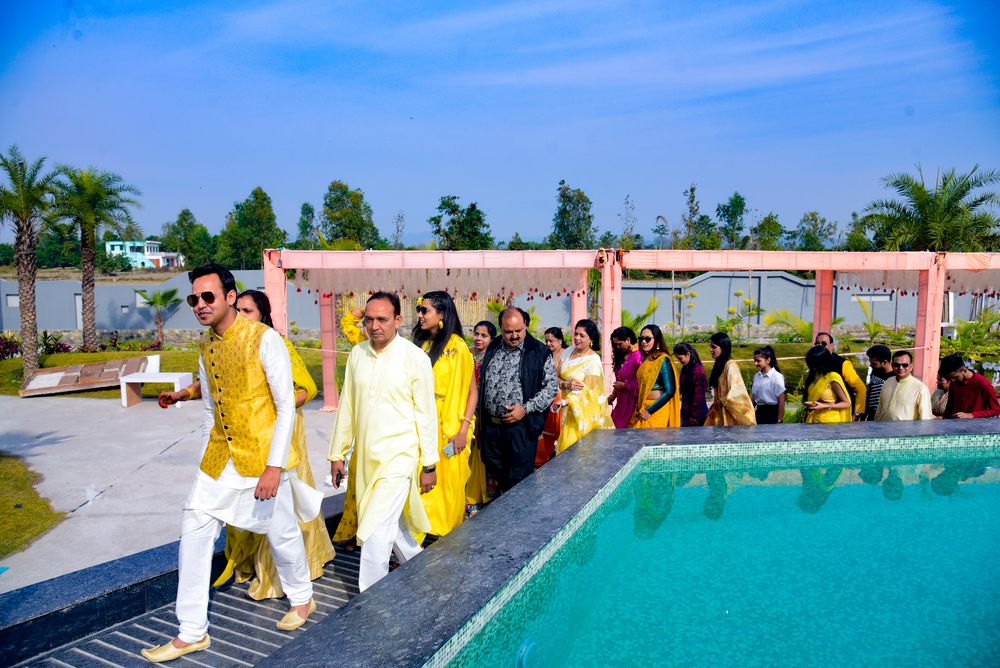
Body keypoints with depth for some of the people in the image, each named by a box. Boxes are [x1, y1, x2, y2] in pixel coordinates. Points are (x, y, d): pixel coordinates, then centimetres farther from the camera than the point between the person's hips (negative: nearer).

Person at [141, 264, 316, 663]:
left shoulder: (264, 340, -17)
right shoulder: (206, 347, 5)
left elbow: (286, 406, -17)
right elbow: (210, 410, 15)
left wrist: (274, 467, -20)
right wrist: (206, 461, 15)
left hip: (262, 455, -6)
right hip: (219, 455, 6)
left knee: (281, 532, 8)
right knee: (194, 531, 4)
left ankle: (301, 600, 36)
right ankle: (192, 633, 19)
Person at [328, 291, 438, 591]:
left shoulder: (415, 358, -11)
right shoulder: (357, 354, 4)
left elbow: (426, 413, -7)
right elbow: (346, 406, 10)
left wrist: (429, 464, -5)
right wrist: (337, 453, 12)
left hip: (399, 455, -6)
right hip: (365, 455, 6)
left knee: (375, 530, -10)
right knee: (391, 521, 19)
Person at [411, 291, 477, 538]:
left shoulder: (457, 347, -8)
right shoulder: (421, 345, 7)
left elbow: (471, 392, -8)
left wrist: (463, 429, -15)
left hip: (447, 430, -5)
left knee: (447, 484, 5)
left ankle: (449, 536, 23)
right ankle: (421, 534, 25)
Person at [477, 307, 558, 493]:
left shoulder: (539, 352, -5)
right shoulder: (492, 349, 9)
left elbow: (551, 386, -6)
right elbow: (481, 383, 19)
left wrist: (525, 408, -15)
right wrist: (479, 413, 13)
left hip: (521, 427, -5)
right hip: (491, 426, 5)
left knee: (519, 482, 2)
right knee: (495, 476, 15)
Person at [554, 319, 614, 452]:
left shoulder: (593, 360, -12)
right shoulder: (568, 352, 6)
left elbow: (587, 390, -18)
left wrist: (565, 401, -31)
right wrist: (567, 384, -19)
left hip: (584, 412, -5)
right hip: (568, 411, 5)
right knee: (566, 448, 7)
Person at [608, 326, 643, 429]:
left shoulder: (638, 356, -15)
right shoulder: (623, 356, 14)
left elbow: (640, 383, -21)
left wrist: (624, 385, -11)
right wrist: (613, 395, 11)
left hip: (632, 402, -8)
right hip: (621, 401, 8)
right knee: (617, 428, 7)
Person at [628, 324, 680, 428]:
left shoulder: (663, 360, -11)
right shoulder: (646, 359, 11)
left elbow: (670, 391, -17)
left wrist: (649, 411, -16)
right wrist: (639, 410, 3)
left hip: (656, 411, -7)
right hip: (642, 410, 7)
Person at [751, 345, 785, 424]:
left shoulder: (777, 377, -11)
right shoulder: (756, 376, 6)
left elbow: (781, 401, -11)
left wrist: (779, 421, -11)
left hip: (772, 413, -6)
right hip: (759, 412, 6)